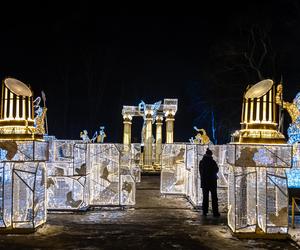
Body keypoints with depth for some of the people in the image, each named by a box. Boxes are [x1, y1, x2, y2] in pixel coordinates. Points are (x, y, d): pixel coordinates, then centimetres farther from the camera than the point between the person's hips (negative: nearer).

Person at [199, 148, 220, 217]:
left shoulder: (201, 162, -1)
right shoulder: (212, 162, -13)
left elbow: (200, 172, 6)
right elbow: (217, 170, 1)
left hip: (204, 182, 4)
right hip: (212, 182, -4)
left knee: (205, 197, 11)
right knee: (214, 198, 4)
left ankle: (204, 211, 12)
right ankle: (215, 213, 3)